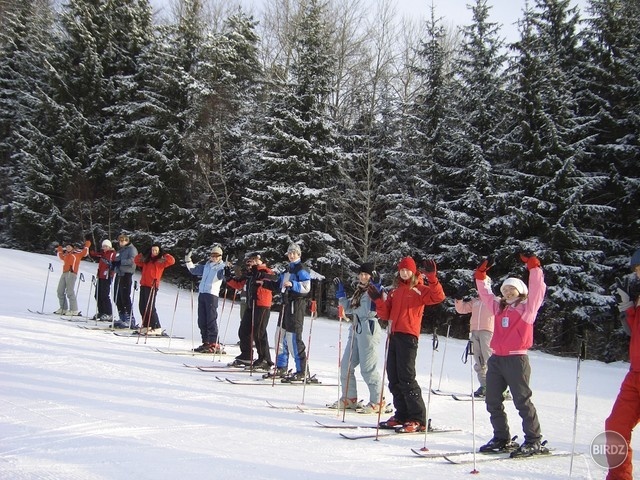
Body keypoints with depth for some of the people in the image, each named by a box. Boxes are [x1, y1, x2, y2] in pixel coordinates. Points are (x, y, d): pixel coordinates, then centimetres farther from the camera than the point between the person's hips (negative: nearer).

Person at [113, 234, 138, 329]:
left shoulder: (131, 249, -2)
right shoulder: (120, 250, 24)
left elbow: (132, 260, -17)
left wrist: (120, 262, -19)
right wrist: (113, 264, 7)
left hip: (127, 274, -9)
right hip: (119, 274, 9)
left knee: (125, 297, -12)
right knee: (117, 298, 8)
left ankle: (130, 320, -11)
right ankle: (122, 318, 16)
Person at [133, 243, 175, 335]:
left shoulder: (161, 261, 0)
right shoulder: (146, 260, 19)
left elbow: (172, 261, -12)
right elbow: (136, 260, 31)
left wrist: (164, 256, -5)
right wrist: (141, 255, 14)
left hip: (152, 286, -7)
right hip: (144, 285, 7)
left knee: (150, 307, -11)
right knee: (142, 307, 9)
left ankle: (157, 328, -8)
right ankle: (146, 326, 19)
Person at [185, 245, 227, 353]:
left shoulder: (222, 267, 2)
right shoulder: (206, 266, 21)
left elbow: (225, 275, -18)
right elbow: (194, 270, 33)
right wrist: (188, 259, 28)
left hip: (212, 294, -7)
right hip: (202, 293, 7)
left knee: (211, 319, -10)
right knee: (202, 320, 7)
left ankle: (213, 344, -9)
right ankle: (206, 343, 15)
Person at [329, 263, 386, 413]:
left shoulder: (375, 289, -6)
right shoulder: (359, 291, 19)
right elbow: (348, 308, 25)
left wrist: (377, 289, -26)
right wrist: (340, 293, 23)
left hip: (369, 328, -9)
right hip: (356, 329, 9)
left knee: (368, 368, -9)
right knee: (346, 365, 10)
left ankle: (378, 402, 0)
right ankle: (349, 398, 20)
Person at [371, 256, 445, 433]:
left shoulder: (419, 289, 1)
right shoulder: (395, 290, 19)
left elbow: (438, 297, -17)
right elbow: (385, 314, 16)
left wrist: (432, 277, -25)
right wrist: (378, 300, 1)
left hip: (408, 336, -7)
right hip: (394, 335, 7)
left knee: (406, 378, -11)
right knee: (394, 379, 8)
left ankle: (418, 419, -6)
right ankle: (402, 415, 16)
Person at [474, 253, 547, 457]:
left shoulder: (527, 307, 1)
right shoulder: (499, 307, 17)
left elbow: (537, 289, -10)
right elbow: (485, 294, 26)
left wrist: (533, 266, -13)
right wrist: (481, 274, 19)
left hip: (516, 359, -7)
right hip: (496, 359, 7)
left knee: (522, 401, -5)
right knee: (493, 401, 9)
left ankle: (534, 441, 3)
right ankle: (501, 439, 20)